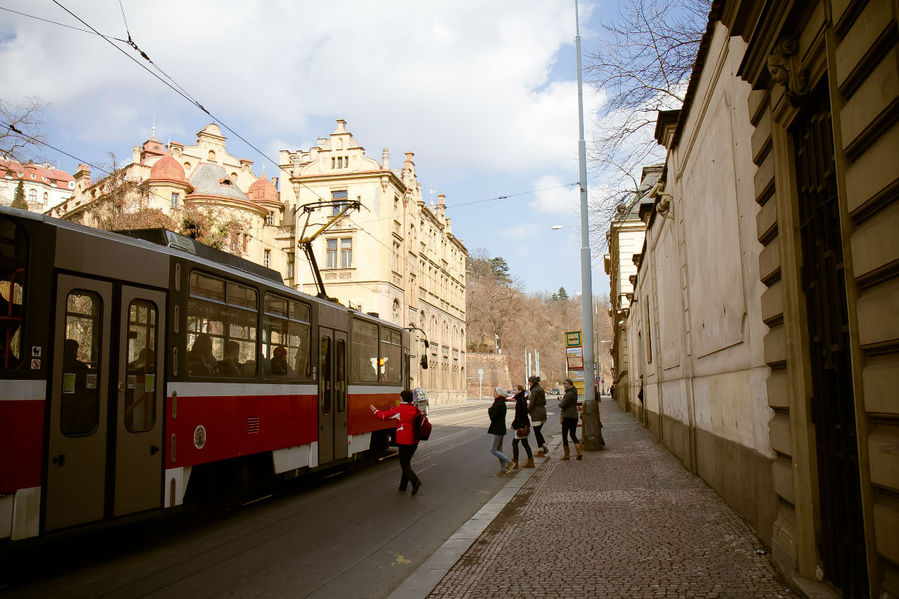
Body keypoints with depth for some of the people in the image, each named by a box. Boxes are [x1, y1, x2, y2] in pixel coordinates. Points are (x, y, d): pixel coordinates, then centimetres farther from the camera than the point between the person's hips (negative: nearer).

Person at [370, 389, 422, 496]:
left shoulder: (399, 410, -13)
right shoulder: (417, 410, 5)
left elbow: (384, 416, -6)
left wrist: (374, 410, 13)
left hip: (404, 442, -7)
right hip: (414, 441, 7)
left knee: (404, 464, 0)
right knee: (407, 462, 18)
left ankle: (415, 481, -20)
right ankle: (403, 485, 23)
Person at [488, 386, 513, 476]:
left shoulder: (498, 405, -21)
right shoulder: (502, 403, 11)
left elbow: (493, 417, -20)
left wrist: (490, 411, -5)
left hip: (497, 430, -10)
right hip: (501, 429, 10)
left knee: (493, 450, -5)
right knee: (499, 450, 13)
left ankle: (509, 462, -4)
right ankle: (503, 470, 16)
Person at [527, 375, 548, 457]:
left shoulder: (534, 391, -16)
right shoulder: (541, 390, 11)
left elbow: (531, 404, -16)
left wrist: (527, 412, -2)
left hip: (536, 414, -9)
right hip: (543, 412, 9)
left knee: (537, 433, 0)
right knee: (538, 432, 16)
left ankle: (541, 450, 2)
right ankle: (544, 448, 14)